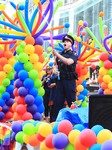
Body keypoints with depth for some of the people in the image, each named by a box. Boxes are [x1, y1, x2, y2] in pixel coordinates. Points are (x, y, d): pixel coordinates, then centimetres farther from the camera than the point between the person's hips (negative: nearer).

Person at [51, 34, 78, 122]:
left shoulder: (74, 54, 0)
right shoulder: (60, 54, 14)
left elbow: (68, 62, -20)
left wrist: (57, 54, -21)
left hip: (69, 81, -5)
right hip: (60, 80, 5)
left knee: (71, 102, -3)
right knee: (57, 102, 3)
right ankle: (55, 120, 7)